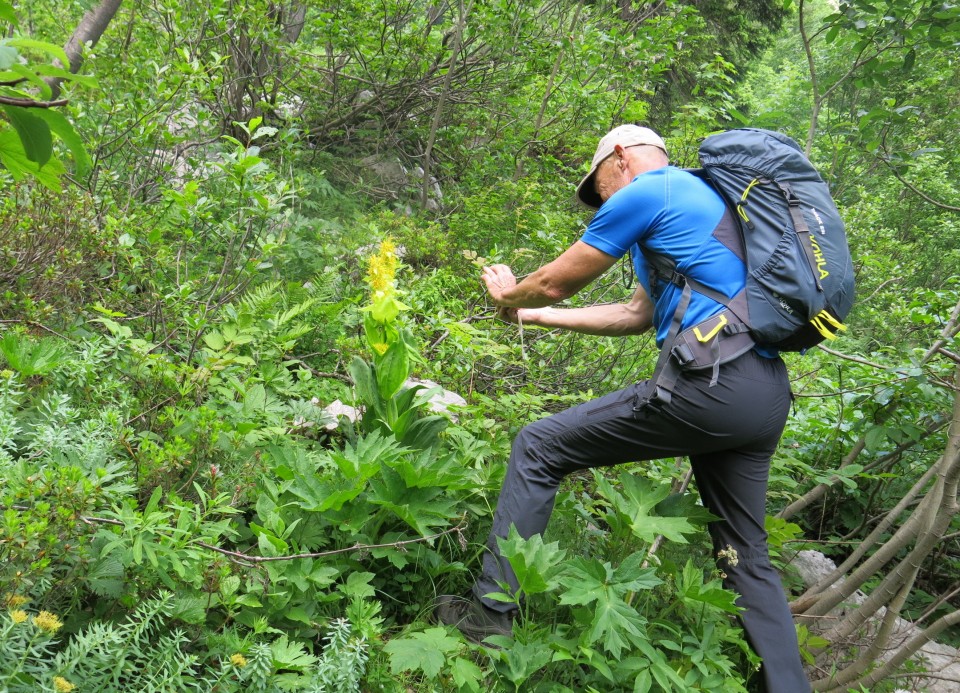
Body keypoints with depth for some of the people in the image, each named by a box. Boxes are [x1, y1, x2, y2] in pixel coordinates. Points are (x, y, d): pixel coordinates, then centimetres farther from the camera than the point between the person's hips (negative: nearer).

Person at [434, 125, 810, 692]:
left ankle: (491, 613, 4)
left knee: (537, 448, 1)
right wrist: (538, 317, 34)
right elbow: (637, 315, 30)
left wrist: (509, 293, 29)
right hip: (767, 395, 9)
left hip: (711, 384, -9)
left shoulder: (642, 193, -1)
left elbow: (555, 283, 5)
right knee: (747, 556, 19)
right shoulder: (701, 197, 28)